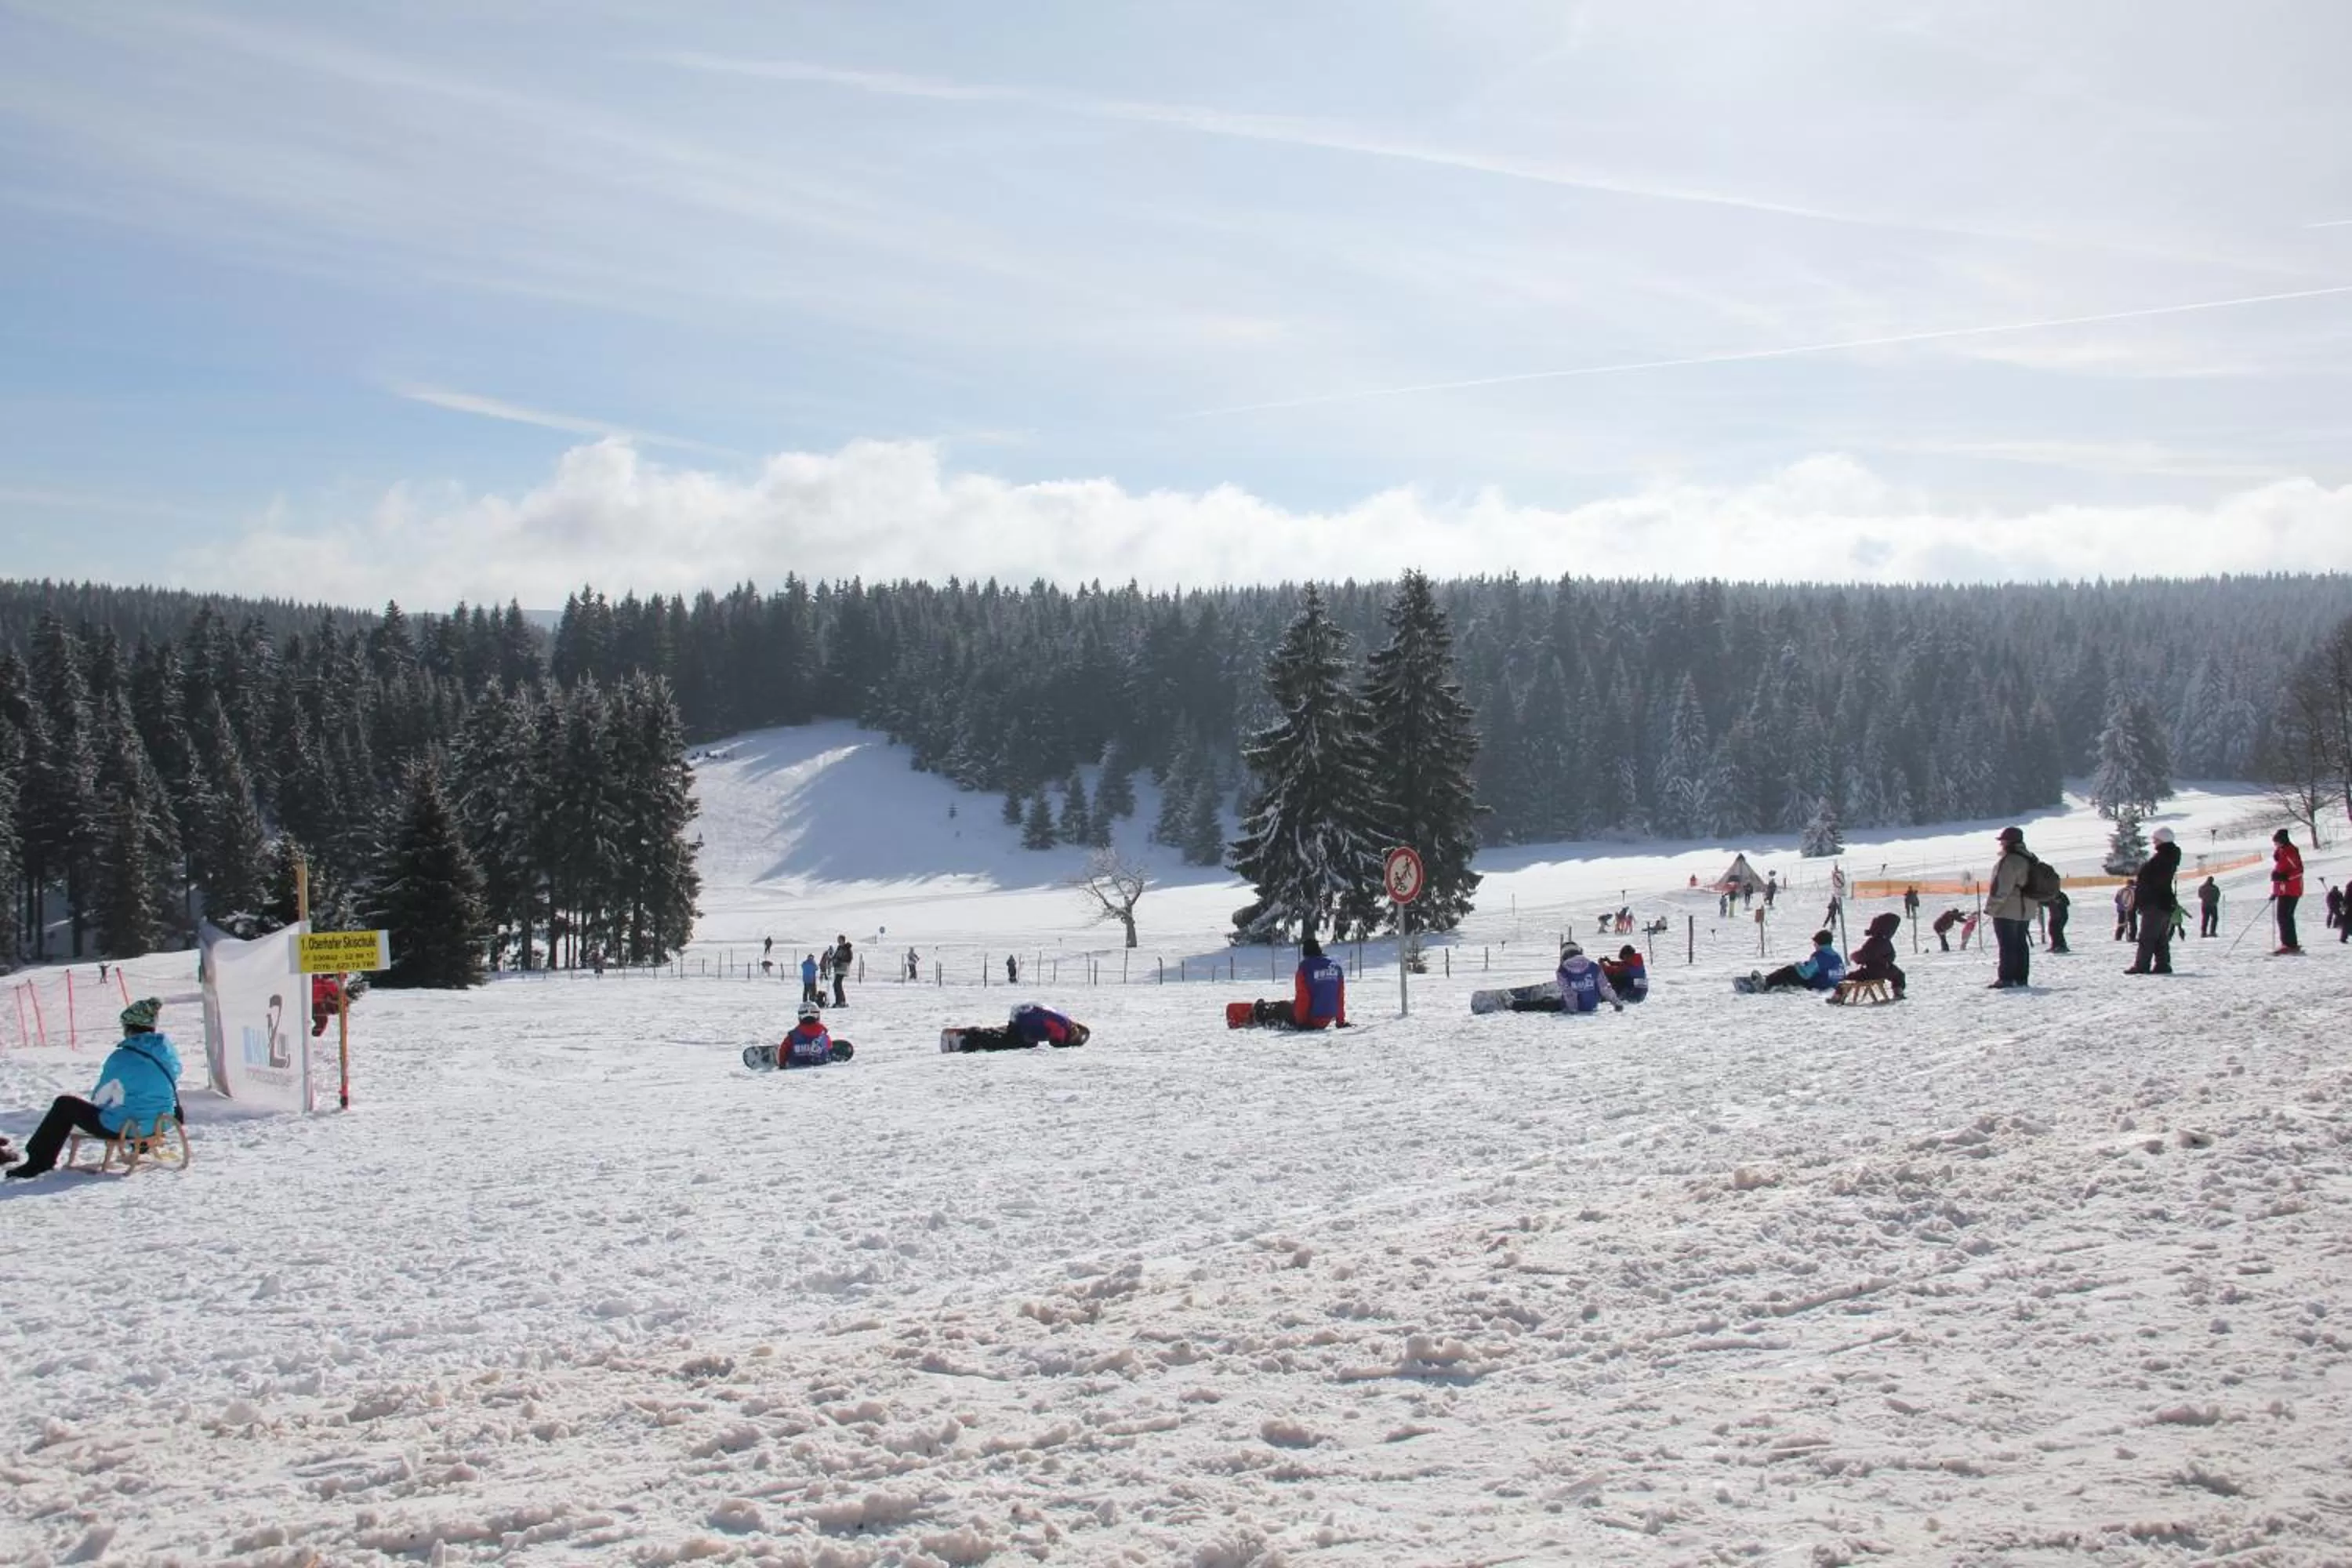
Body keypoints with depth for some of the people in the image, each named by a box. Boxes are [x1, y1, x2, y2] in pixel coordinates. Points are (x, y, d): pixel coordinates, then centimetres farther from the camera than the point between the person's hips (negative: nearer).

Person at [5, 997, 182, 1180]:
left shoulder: (121, 1058, -16)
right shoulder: (169, 1050, -4)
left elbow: (99, 1100, -3)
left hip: (122, 1128, -5)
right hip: (161, 1125, 5)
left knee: (64, 1105, 14)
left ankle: (38, 1163, 20)